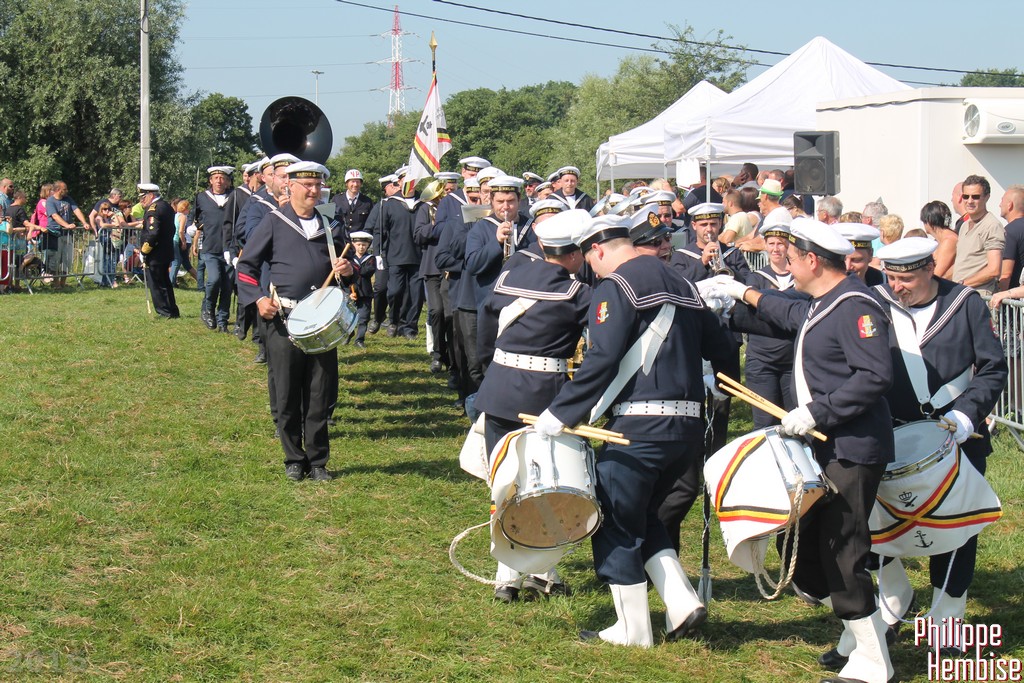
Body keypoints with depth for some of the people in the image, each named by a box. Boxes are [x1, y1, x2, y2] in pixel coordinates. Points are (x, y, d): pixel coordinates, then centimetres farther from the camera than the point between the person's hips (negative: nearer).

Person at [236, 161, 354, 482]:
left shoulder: (331, 224, 12)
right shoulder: (274, 222, 2)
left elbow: (345, 263, 24)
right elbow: (246, 265, 3)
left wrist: (348, 270, -1)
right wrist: (258, 298, -12)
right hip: (283, 321, -3)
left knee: (320, 395, 4)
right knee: (286, 396, 2)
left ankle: (318, 461, 13)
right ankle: (294, 460, 14)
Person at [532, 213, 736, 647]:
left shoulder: (616, 286, -7)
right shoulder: (680, 284, 16)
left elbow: (601, 361, -18)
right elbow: (722, 348, 18)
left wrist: (559, 413, -14)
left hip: (641, 426, -8)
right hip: (689, 427, 8)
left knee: (615, 522, 6)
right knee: (641, 515, 22)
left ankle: (632, 631, 11)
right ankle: (683, 603, 9)